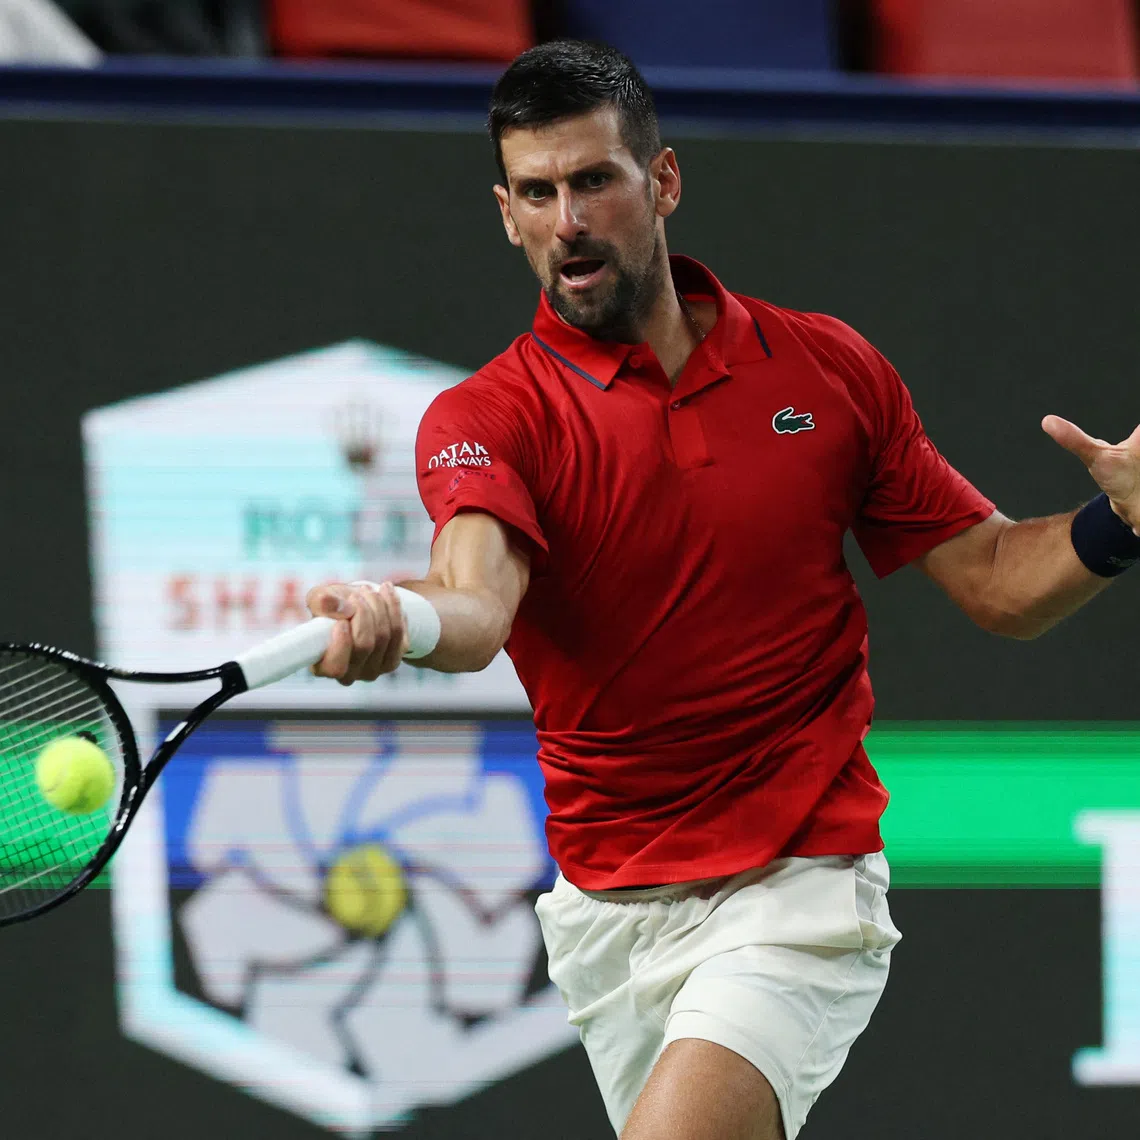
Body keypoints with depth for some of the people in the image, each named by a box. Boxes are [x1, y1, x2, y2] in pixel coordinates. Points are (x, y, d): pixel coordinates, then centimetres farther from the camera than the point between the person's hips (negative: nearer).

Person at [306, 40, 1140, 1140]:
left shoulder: (831, 369, 2)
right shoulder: (486, 417, -5)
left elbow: (996, 582, 7)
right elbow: (478, 598, -26)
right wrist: (398, 617, -51)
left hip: (801, 885, -2)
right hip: (607, 913, 2)